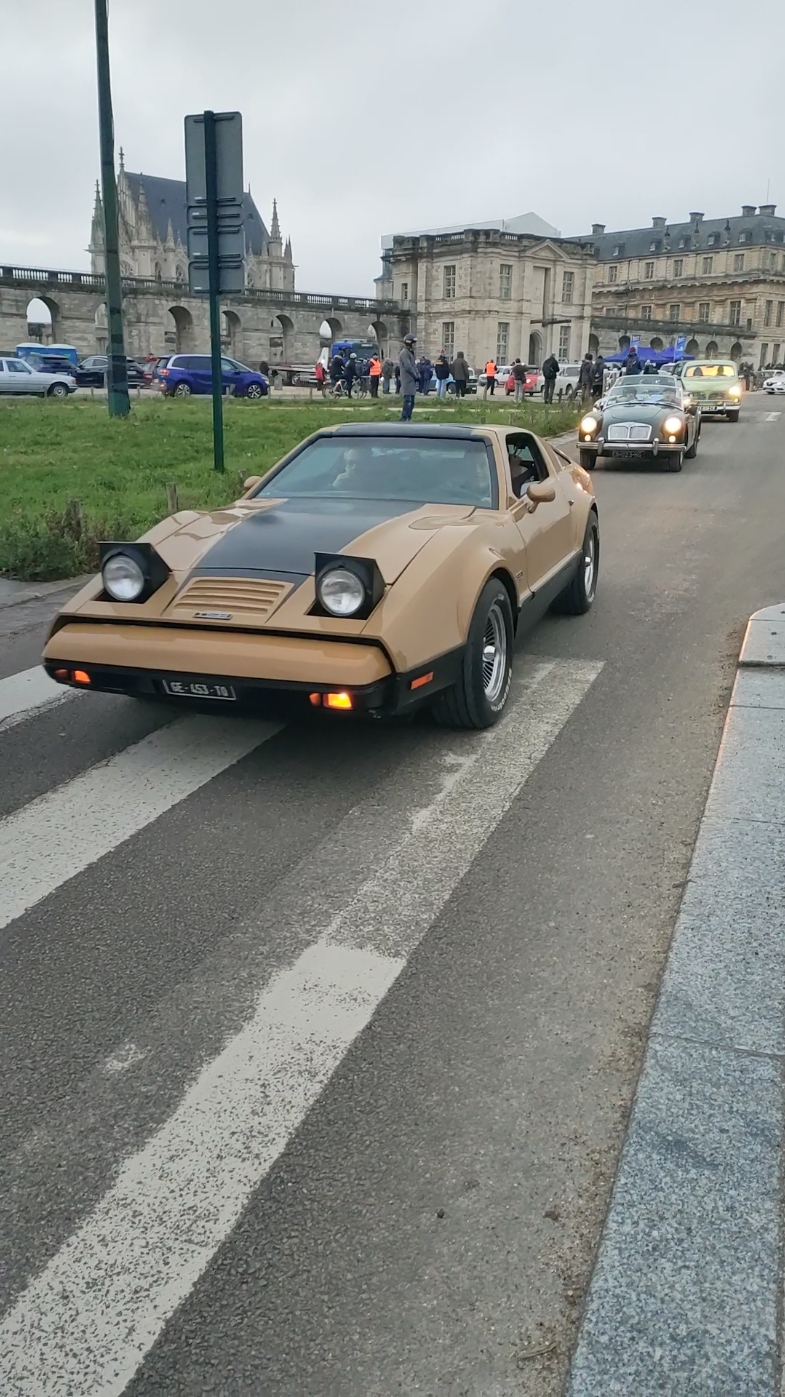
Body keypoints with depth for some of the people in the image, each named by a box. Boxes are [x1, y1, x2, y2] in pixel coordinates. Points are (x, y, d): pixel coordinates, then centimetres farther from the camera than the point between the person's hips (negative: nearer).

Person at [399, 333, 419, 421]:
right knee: (408, 401, -14)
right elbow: (408, 367, -20)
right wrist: (416, 376, -11)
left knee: (411, 402, 11)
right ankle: (404, 419, -14)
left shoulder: (410, 353, 19)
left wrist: (417, 375, 7)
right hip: (407, 381, -10)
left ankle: (408, 419, 16)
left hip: (412, 381, 10)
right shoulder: (404, 353, -13)